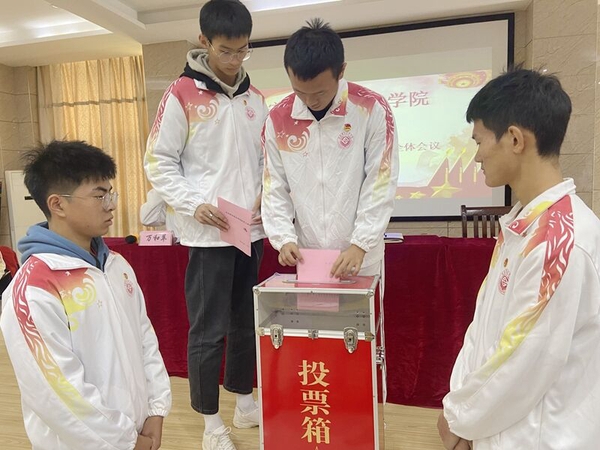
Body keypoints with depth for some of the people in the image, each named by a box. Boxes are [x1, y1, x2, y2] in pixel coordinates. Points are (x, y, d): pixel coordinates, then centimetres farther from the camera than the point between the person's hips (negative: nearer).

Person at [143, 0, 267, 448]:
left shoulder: (255, 98, 12)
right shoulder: (182, 94, -3)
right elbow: (159, 162, -3)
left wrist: (265, 194, -1)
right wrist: (194, 205, -15)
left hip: (251, 230, 5)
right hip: (208, 233, -5)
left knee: (246, 322, 15)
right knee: (208, 330, 2)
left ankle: (245, 402, 34)